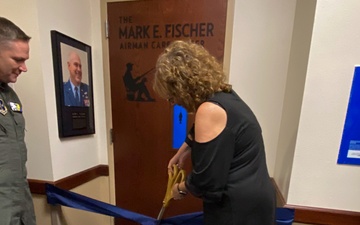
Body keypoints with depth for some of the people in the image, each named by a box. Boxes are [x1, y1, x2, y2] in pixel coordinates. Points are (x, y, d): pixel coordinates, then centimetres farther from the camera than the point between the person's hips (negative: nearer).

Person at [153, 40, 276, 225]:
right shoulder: (222, 94, 0)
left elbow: (205, 180, -24)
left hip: (238, 207, -8)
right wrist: (182, 153, 24)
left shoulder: (210, 111, -29)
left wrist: (181, 188, -4)